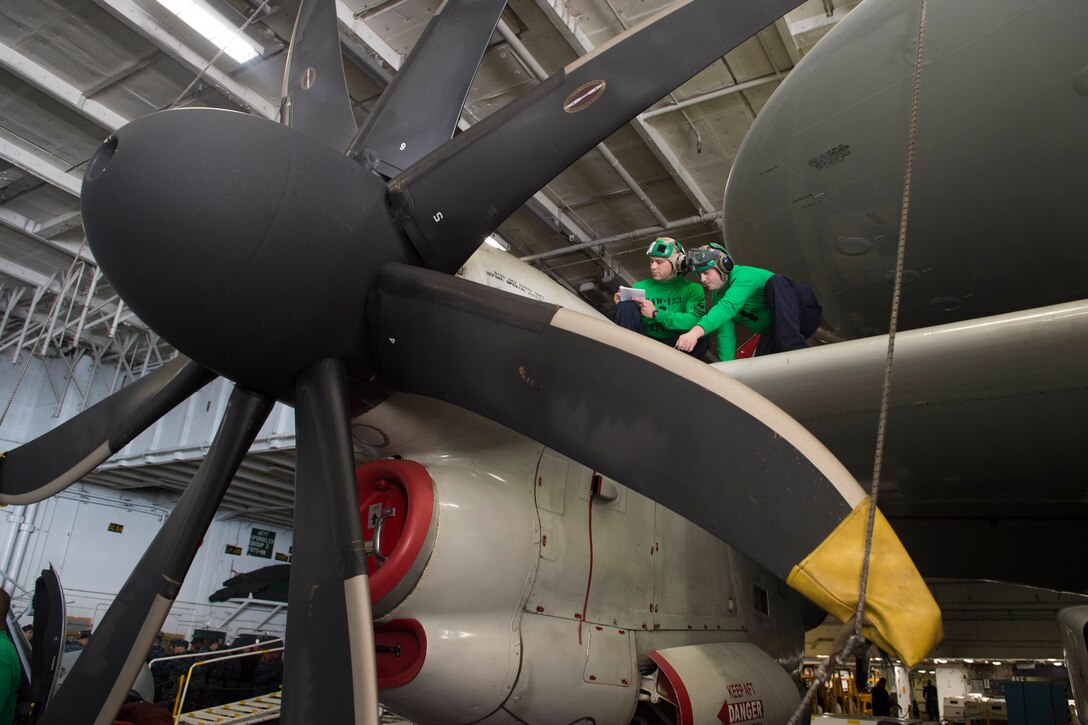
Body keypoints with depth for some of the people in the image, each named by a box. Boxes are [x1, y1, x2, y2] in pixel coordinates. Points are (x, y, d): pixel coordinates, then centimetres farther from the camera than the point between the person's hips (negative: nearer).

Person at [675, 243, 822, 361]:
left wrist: (696, 331, -58)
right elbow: (725, 335, -2)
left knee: (775, 282, -35)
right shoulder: (717, 297, 3)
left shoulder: (744, 276, -23)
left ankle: (793, 346, -45)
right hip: (773, 332, 6)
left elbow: (727, 307, -42)